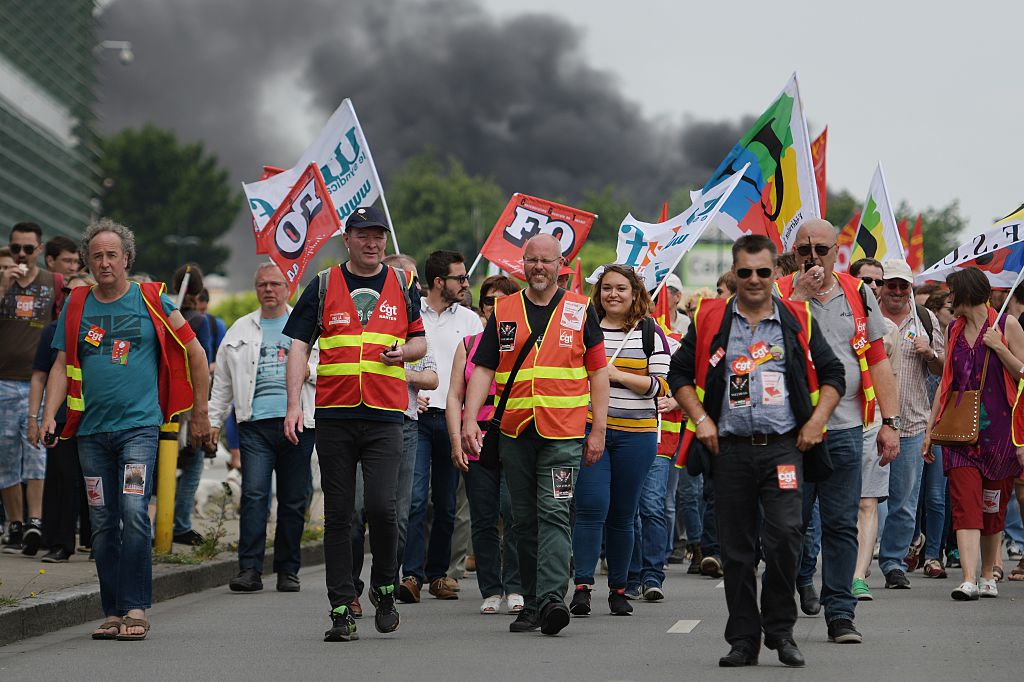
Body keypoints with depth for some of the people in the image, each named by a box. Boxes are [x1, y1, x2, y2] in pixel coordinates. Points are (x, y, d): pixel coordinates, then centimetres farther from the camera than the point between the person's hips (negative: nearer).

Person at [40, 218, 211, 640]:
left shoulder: (152, 301, 2)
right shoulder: (76, 306, 10)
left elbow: (195, 355, 9)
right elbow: (62, 366, 11)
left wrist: (199, 414, 10)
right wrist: (49, 416, -4)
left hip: (139, 426, -4)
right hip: (91, 430, 4)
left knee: (134, 514, -16)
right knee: (103, 524, 5)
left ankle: (135, 608, -12)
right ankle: (113, 612, 11)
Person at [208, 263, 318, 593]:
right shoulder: (241, 329, 16)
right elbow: (222, 380, 19)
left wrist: (309, 371, -9)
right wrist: (214, 420, 13)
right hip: (255, 423, 1)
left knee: (293, 501, 3)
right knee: (254, 494, -11)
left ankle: (288, 571, 11)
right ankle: (249, 570, -12)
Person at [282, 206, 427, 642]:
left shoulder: (401, 286, 11)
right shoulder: (323, 286, 7)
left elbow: (420, 342, 20)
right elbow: (299, 346, 4)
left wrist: (404, 351, -5)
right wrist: (294, 404, -7)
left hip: (385, 415, 0)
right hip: (334, 414, 0)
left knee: (382, 506, -13)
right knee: (338, 515, 2)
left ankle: (384, 588, 11)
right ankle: (341, 610, 7)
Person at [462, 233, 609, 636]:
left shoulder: (580, 311, 6)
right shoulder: (504, 312, 10)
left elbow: (598, 372, 6)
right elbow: (483, 369, 7)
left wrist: (598, 430, 0)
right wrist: (470, 419, -6)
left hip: (563, 432, -3)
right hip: (514, 432, 3)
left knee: (553, 514, -14)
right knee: (524, 520, 8)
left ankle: (551, 597, -22)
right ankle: (532, 603, 14)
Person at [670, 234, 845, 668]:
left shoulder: (798, 321, 8)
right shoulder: (710, 320, 8)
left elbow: (832, 375, 13)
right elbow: (680, 373, 13)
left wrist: (817, 421, 0)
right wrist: (700, 419, 1)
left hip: (784, 446, -1)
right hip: (730, 449, 1)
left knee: (785, 534, -15)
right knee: (736, 548, 3)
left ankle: (780, 629, 2)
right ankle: (744, 640, 13)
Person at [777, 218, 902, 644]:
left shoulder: (858, 295, 11)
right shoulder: (780, 294, 4)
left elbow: (878, 362, 10)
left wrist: (889, 422, 4)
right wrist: (800, 295, -14)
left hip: (845, 428, 2)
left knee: (841, 525, 3)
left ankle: (839, 614, 8)